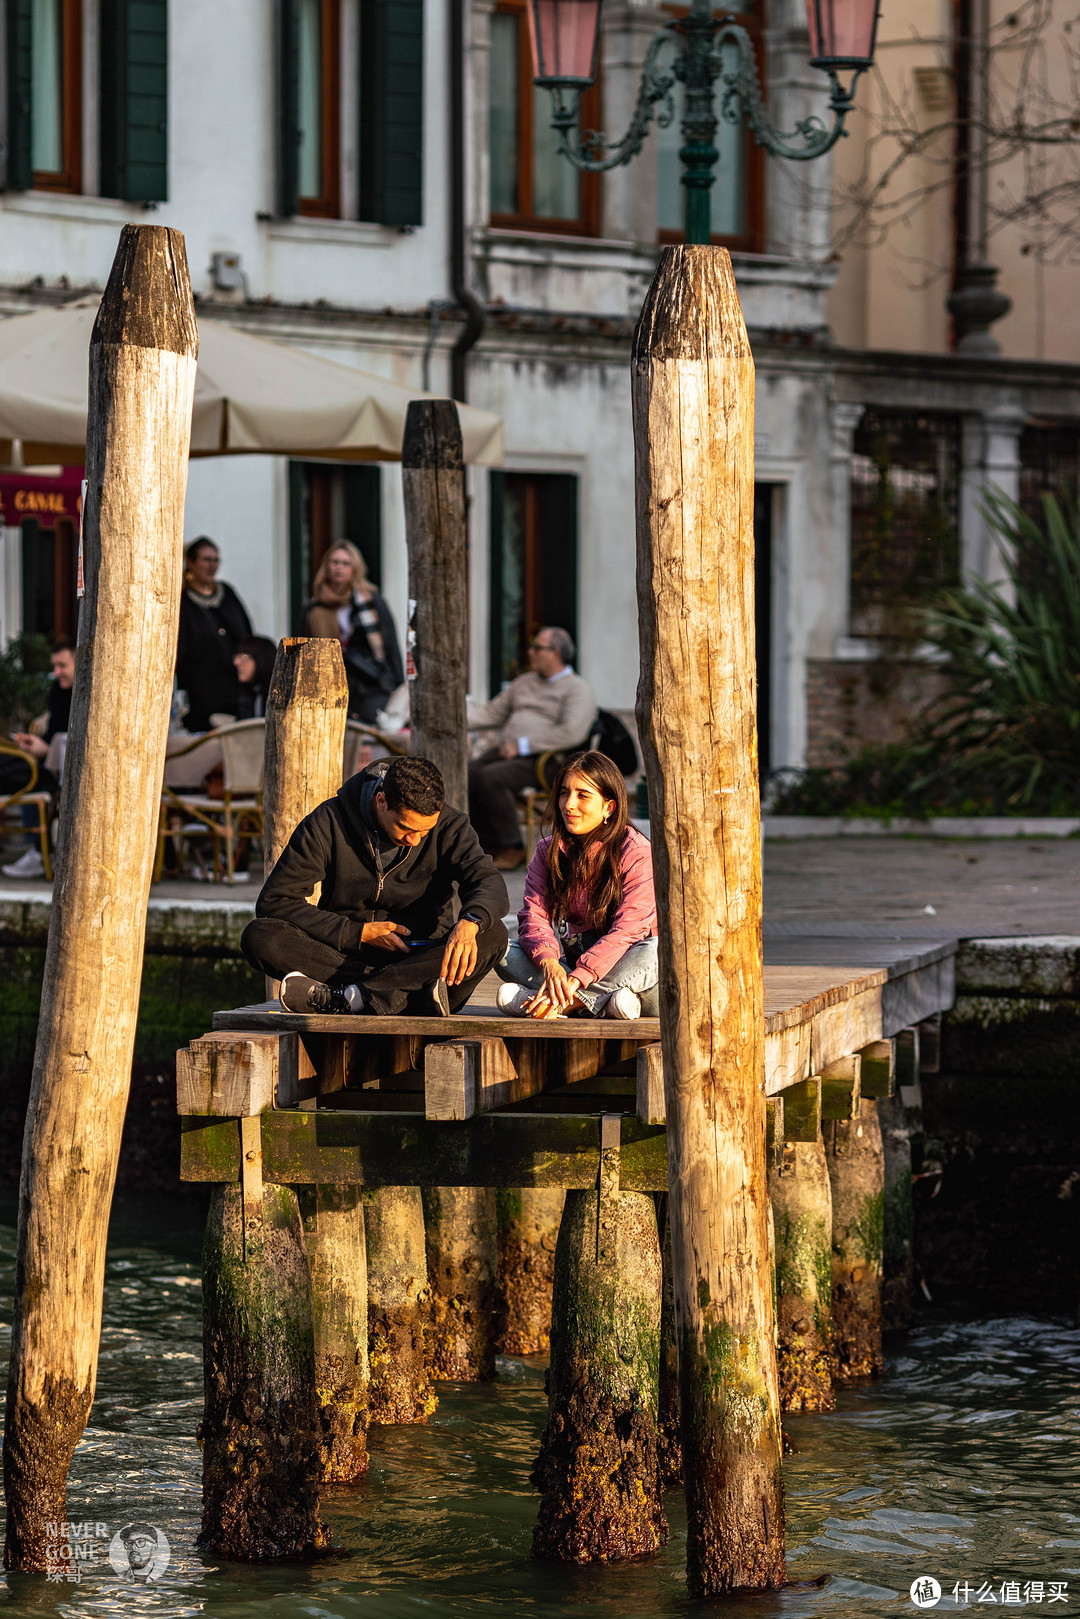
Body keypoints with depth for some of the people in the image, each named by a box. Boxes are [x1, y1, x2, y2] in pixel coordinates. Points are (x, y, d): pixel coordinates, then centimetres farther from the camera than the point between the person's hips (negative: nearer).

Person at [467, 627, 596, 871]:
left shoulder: (576, 689, -1)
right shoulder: (525, 682, 24)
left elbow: (572, 733, -16)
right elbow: (491, 713, 27)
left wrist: (523, 745, -18)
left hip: (542, 760, -7)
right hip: (504, 750, 7)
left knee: (490, 778, -31)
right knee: (467, 775, -20)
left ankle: (512, 848, -17)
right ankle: (490, 845, -11)